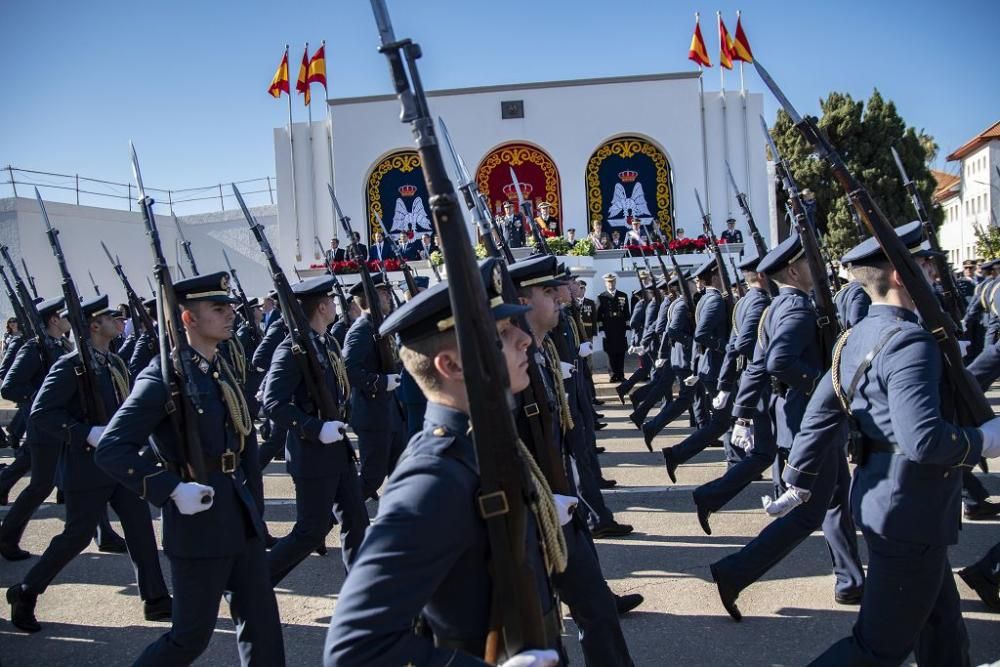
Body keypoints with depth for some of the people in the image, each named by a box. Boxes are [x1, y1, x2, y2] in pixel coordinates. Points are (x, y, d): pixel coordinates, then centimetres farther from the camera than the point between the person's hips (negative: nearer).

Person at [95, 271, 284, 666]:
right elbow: (111, 450, -20)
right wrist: (172, 490, -26)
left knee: (261, 619, 12)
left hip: (240, 515, 8)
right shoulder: (164, 376, -16)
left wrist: (247, 491, 15)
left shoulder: (221, 369, 9)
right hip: (199, 520, -7)